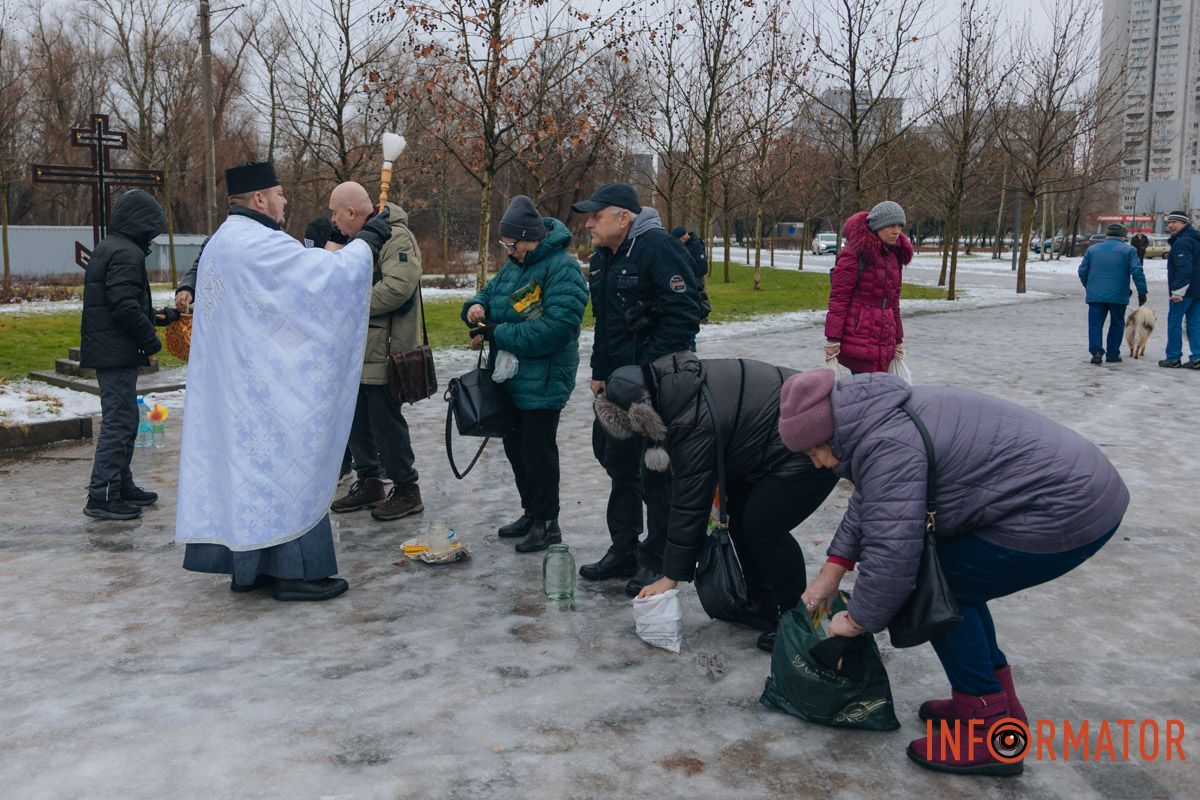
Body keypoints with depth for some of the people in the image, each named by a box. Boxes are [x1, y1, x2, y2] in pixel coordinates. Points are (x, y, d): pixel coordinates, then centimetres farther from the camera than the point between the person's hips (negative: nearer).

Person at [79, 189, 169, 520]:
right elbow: (125, 306, -23)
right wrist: (150, 339, -13)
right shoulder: (127, 253, -15)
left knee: (123, 419, 17)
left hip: (107, 352, 11)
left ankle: (121, 486, 26)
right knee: (119, 421, -7)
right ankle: (102, 496, -4)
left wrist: (154, 316, 16)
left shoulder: (106, 248, 18)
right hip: (117, 353, -11)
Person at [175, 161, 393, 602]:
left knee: (245, 463, 12)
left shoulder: (219, 243, 14)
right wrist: (369, 238, -10)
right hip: (266, 385, -10)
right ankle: (293, 569, 3)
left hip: (229, 381, 10)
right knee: (283, 465, -3)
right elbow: (330, 273, -23)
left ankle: (248, 564, 19)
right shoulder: (259, 244, -18)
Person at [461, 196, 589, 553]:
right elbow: (490, 293, 22)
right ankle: (531, 513, 34)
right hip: (511, 377, 9)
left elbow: (555, 328, -28)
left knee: (538, 452, 1)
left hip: (543, 381, -9)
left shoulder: (563, 268, -19)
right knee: (515, 447, 18)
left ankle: (547, 523, 17)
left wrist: (499, 334, -23)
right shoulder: (514, 265, 9)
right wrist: (476, 307, -4)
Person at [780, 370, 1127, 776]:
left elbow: (891, 552, -23)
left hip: (1066, 512, -10)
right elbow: (870, 500, 21)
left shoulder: (887, 447, -22)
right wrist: (833, 569, 16)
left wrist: (857, 620, -7)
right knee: (950, 576, 17)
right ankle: (998, 695, 26)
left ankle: (991, 731, 4)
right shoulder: (885, 414, 9)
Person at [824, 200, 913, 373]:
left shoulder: (894, 255, 16)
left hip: (884, 343, 7)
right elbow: (838, 299, -11)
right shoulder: (854, 253, -8)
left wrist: (898, 340, 24)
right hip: (858, 339, -7)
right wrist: (832, 340, -15)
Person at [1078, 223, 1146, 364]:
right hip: (1118, 295, -1)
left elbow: (1082, 271, 12)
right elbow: (1137, 272, -5)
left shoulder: (1092, 249, 13)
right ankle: (1112, 354, 12)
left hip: (1095, 294, 2)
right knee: (1116, 325, 10)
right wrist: (1142, 292, -2)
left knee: (1095, 323, 1)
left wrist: (1088, 287, 23)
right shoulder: (1128, 250, 3)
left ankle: (1096, 351, -17)